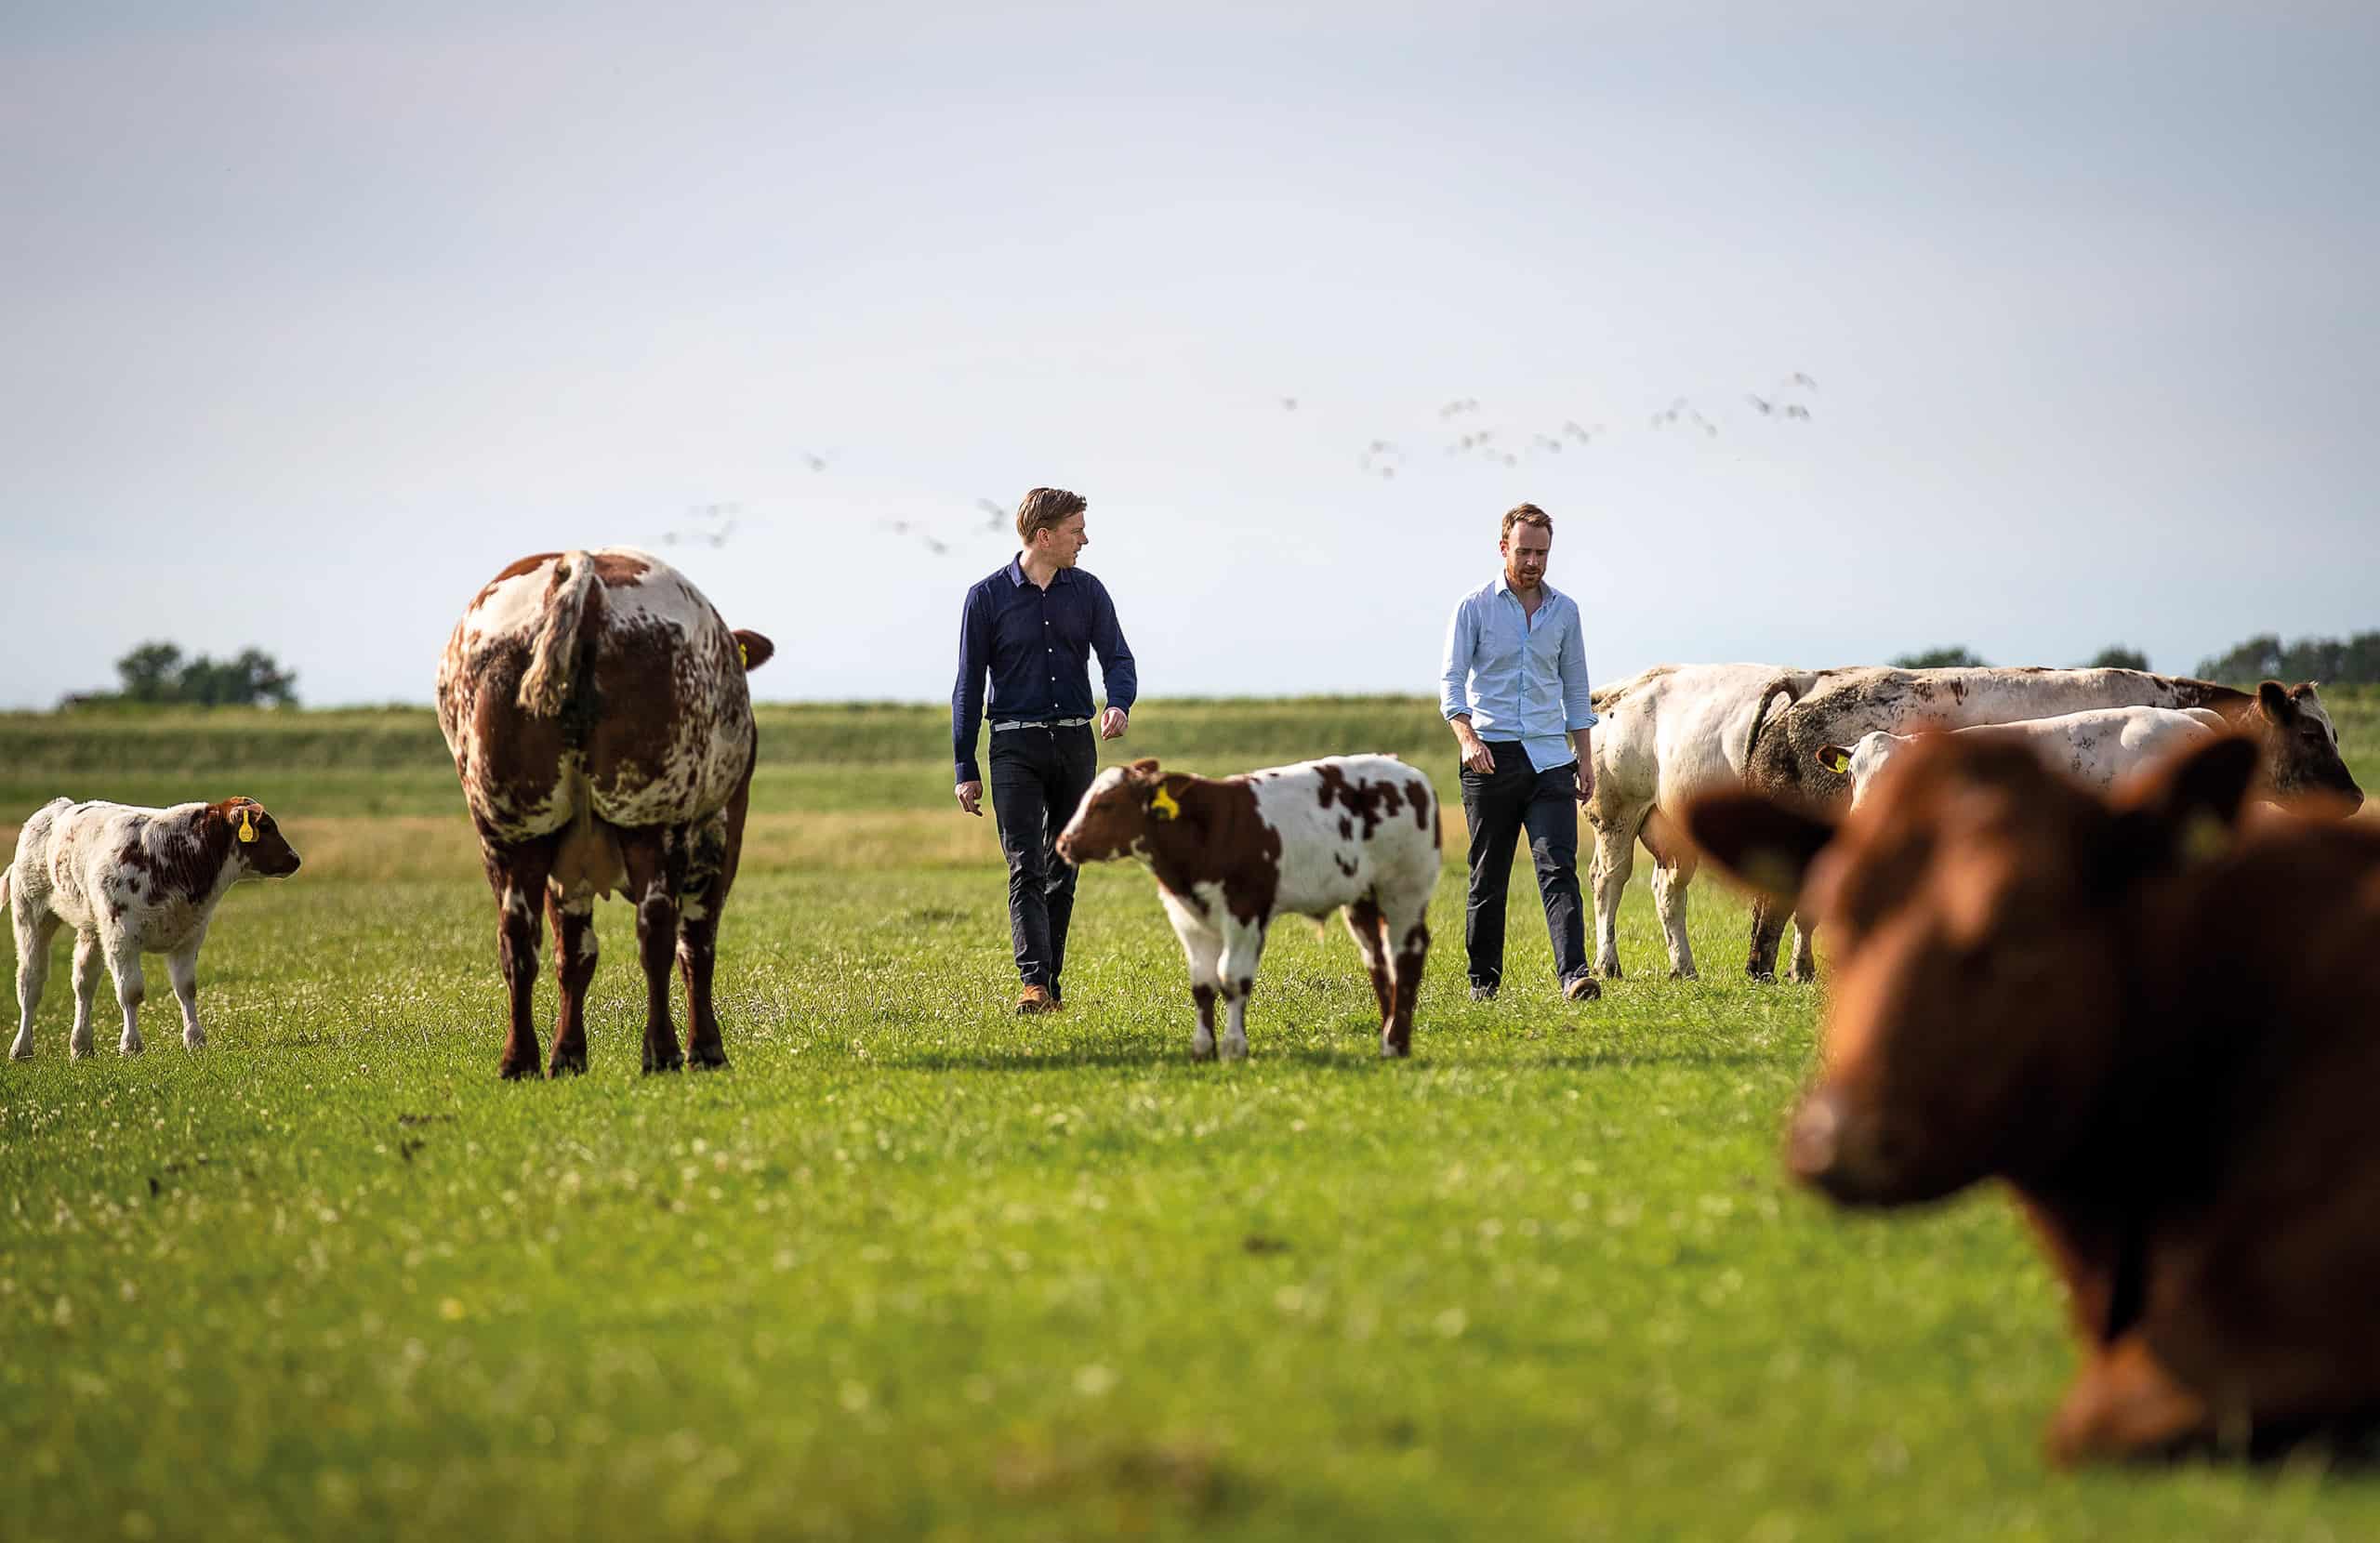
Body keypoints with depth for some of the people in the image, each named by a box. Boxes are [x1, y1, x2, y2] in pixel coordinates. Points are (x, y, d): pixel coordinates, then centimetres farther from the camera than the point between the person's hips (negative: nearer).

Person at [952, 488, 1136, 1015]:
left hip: (1075, 742, 3)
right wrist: (966, 770, 0)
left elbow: (1117, 658, 5)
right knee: (1025, 869, -13)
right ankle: (1033, 984, -22)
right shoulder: (987, 598, -1)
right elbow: (969, 687, 2)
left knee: (1062, 871, 7)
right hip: (1016, 746, -3)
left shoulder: (1087, 592, 7)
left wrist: (1119, 704, -20)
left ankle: (1052, 983, 15)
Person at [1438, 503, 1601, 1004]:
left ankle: (1573, 975, -20)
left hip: (1550, 756, 2)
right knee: (1488, 876, 6)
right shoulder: (1474, 607, 1)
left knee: (1558, 867, -10)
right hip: (1490, 756, -2)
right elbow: (1451, 680, -5)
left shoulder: (1564, 611, 12)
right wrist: (1467, 737, -22)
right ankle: (1484, 979, 16)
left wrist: (1586, 758, 12)